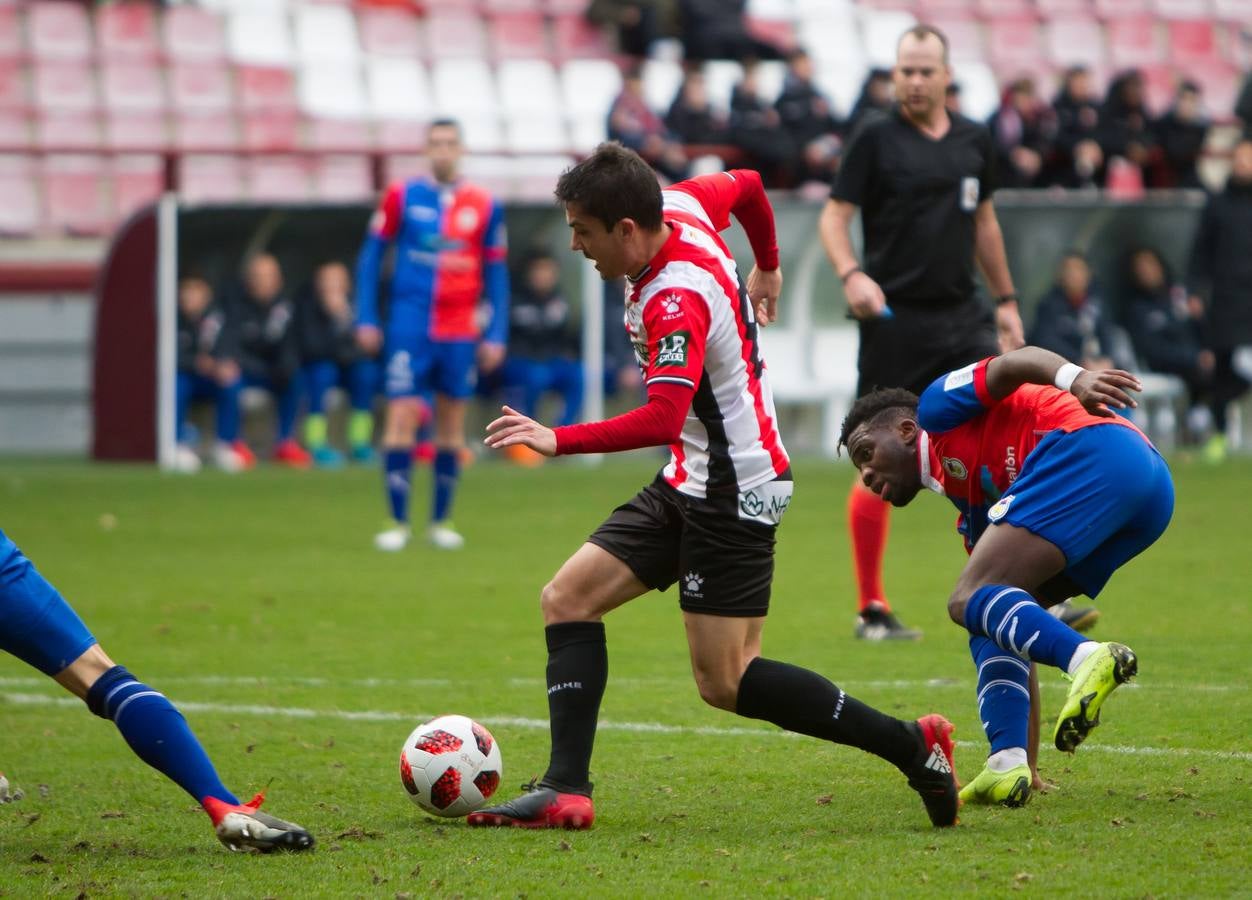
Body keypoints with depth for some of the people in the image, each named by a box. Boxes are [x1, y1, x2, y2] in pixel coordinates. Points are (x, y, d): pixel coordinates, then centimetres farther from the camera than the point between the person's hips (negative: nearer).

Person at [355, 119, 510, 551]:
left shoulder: (484, 206, 4)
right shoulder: (402, 196, 0)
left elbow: (496, 273, 9)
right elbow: (371, 255, 5)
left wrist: (496, 336, 4)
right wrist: (366, 318, 0)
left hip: (460, 332, 2)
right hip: (410, 326, -2)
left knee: (452, 424, 6)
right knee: (401, 416, -9)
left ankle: (441, 521, 16)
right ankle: (398, 523, -3)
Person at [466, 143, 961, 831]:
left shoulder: (677, 302, -27)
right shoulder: (678, 206, 0)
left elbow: (662, 420, -38)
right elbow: (747, 185, 22)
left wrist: (560, 441, -39)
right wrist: (766, 269, 39)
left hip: (733, 491, -10)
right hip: (689, 485, 10)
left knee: (725, 683, -8)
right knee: (567, 599, 2)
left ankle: (911, 747, -1)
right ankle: (566, 790, -3)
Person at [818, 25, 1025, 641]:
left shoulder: (974, 142, 11)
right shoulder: (875, 139, -3)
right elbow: (834, 215, -3)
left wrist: (1005, 300, 22)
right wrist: (851, 274, -20)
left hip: (961, 314, 4)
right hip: (894, 318, -4)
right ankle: (871, 608, 9)